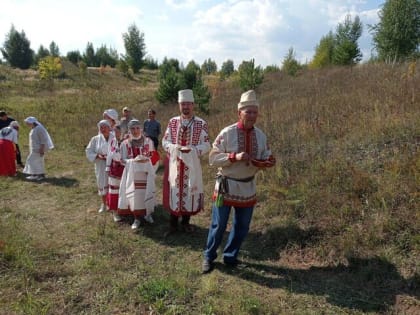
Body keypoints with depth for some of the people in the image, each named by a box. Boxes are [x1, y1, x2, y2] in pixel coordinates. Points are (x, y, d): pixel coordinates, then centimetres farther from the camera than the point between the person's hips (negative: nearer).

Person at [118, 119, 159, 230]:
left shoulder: (148, 141, 0)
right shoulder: (125, 143, -2)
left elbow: (153, 156, 10)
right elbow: (123, 160, -2)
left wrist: (147, 160, -10)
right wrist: (135, 160, -17)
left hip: (146, 172, 1)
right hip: (132, 173, -1)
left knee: (147, 193, 2)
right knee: (134, 195, -1)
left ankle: (147, 214, 27)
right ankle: (137, 219, 16)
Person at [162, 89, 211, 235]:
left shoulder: (201, 124, -5)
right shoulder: (172, 122, 3)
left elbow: (206, 145, -6)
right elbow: (165, 142, 4)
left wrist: (191, 150, -22)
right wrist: (176, 148, -16)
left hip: (192, 164, -1)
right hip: (174, 163, 1)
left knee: (189, 192, 7)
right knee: (174, 192, 7)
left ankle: (185, 222, 27)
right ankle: (173, 224, 21)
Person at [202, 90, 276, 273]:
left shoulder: (261, 135, 0)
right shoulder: (227, 133, -14)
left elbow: (267, 158, 8)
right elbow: (213, 158, -15)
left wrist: (268, 162, -16)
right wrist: (234, 156, -28)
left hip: (248, 187, 5)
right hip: (226, 185, -4)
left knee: (242, 227, 16)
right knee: (218, 225, 8)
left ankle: (230, 257, 37)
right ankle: (209, 257, 30)